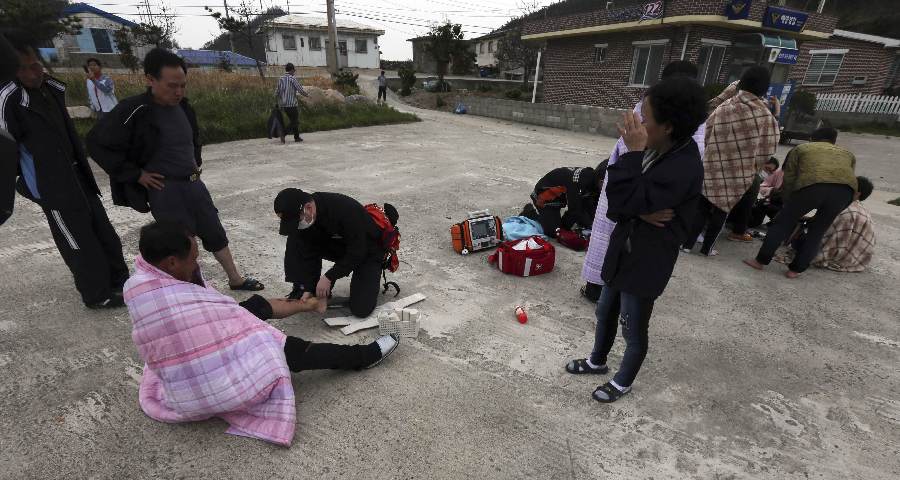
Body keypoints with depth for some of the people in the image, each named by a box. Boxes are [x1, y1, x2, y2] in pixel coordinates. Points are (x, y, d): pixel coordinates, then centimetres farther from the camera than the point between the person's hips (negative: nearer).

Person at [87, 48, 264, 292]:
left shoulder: (183, 106, 5)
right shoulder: (134, 111, -15)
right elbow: (97, 143, -12)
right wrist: (136, 175, -12)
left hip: (193, 183, 7)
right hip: (165, 189, -6)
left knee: (216, 234, 12)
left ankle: (236, 279, 26)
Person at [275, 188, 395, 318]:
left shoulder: (345, 209, -36)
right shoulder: (302, 219, -15)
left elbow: (358, 251, -30)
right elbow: (310, 254, -11)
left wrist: (329, 277, -30)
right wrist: (308, 288, -18)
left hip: (368, 250, -6)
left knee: (361, 309, -19)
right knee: (295, 245, -14)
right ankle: (303, 291, 1)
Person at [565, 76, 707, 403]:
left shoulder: (684, 167, -24)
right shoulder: (654, 152, 2)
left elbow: (628, 200, -31)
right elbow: (615, 202, 2)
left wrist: (633, 151, -25)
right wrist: (640, 213, -19)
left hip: (647, 261, -8)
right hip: (624, 249, 8)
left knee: (634, 329, 12)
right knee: (605, 312, 24)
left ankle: (623, 381, 37)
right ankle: (597, 361, 47)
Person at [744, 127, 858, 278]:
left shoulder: (801, 149, 30)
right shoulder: (848, 154, 37)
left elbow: (788, 179, 21)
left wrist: (790, 206, 29)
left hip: (812, 185, -3)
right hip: (845, 190, 3)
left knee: (783, 223, 11)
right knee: (817, 231, 16)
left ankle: (761, 261, 13)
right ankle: (796, 270, 16)